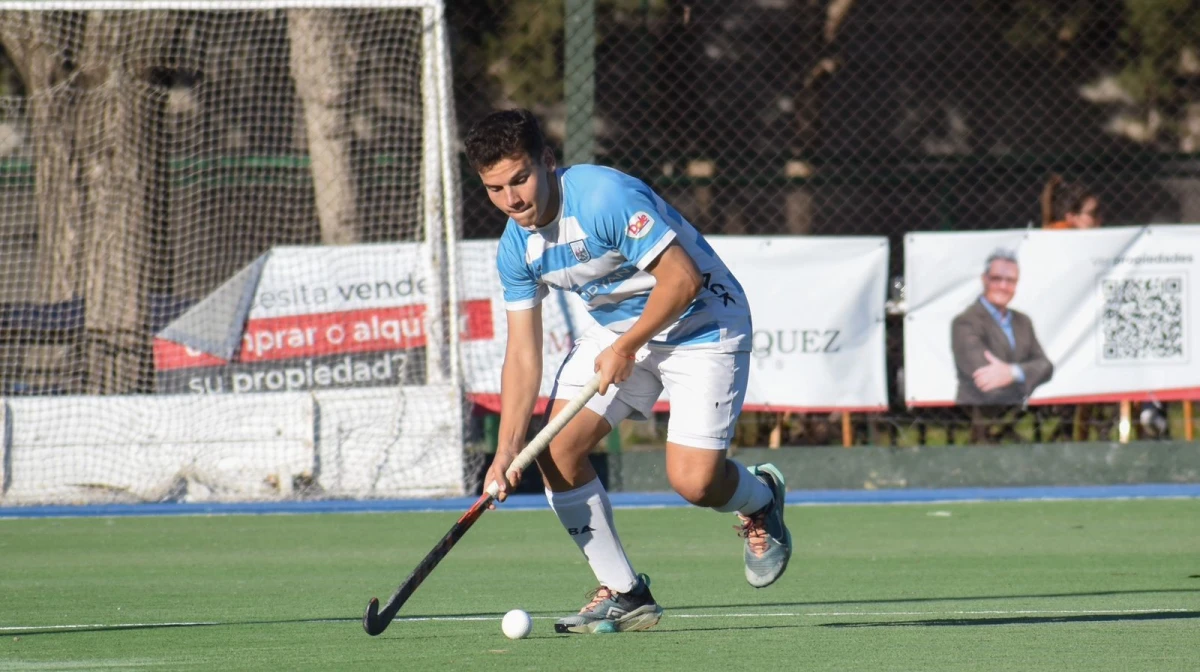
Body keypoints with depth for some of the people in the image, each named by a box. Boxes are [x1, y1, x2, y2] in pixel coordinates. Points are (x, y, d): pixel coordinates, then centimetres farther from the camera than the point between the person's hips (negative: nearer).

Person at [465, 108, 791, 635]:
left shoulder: (606, 198, -30)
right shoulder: (516, 248, -6)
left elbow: (683, 276, -28)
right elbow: (523, 351, -3)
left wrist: (627, 348, -20)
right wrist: (508, 448, -13)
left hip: (701, 324, -7)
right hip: (616, 328, 7)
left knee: (693, 480, -18)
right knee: (558, 450, -9)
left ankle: (760, 497, 20)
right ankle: (623, 592, 4)